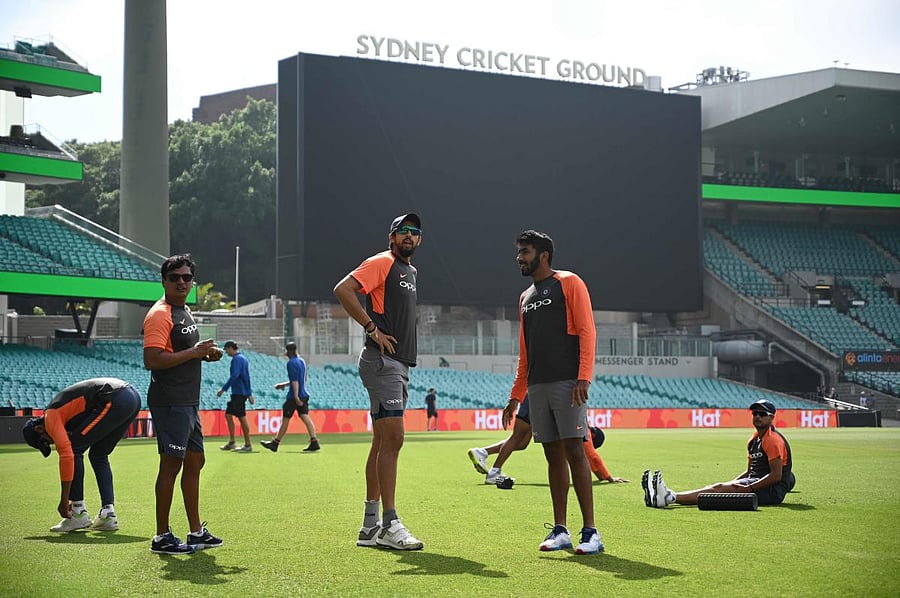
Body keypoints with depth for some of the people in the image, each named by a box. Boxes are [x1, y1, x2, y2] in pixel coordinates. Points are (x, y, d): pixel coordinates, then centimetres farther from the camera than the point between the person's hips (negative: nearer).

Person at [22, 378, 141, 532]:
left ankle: (79, 514, 5)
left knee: (74, 448, 3)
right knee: (99, 455, 21)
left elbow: (66, 456, -7)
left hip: (115, 401, -10)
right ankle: (108, 515, 13)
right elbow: (71, 458, 31)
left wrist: (64, 501, -3)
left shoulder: (51, 417, 3)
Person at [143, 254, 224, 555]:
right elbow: (152, 360, -23)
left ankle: (196, 532, 22)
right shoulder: (159, 314, -13)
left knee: (194, 462, 14)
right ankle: (162, 538, -3)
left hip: (188, 402, 10)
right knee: (171, 464, -8)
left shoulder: (185, 312, 18)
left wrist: (207, 354, 10)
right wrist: (193, 352, -20)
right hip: (170, 403, -10)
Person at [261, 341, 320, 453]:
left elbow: (295, 381, -20)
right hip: (304, 395, 8)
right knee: (305, 418, 0)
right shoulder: (301, 361, 15)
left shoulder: (291, 363, -12)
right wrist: (284, 384, 30)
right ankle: (314, 442, -11)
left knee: (285, 420, 2)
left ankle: (275, 443, 13)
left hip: (294, 397, -8)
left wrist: (296, 396, -24)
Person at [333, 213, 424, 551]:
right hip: (381, 362, -10)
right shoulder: (382, 263, -7)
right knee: (392, 439, -14)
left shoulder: (410, 271, 21)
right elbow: (343, 289, -19)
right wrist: (371, 327, -19)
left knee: (383, 442, 10)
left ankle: (370, 527, 14)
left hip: (400, 364, 10)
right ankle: (390, 525, -13)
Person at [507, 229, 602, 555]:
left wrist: (583, 378, -18)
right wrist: (516, 396, 19)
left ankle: (590, 532, -10)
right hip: (537, 387, 7)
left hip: (566, 382, -7)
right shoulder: (525, 297, 22)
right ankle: (560, 531, 7)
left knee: (574, 450, -11)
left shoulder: (568, 283, 1)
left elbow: (586, 330, -8)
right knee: (553, 454, 5)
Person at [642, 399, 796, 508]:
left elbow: (776, 476, -18)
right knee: (719, 487, -9)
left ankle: (671, 497, -37)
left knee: (720, 488, -23)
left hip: (772, 490, -9)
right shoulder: (754, 439, 20)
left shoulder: (773, 440, -10)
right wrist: (731, 483, 7)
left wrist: (748, 488, -22)